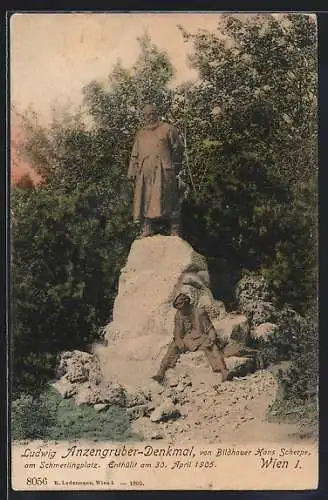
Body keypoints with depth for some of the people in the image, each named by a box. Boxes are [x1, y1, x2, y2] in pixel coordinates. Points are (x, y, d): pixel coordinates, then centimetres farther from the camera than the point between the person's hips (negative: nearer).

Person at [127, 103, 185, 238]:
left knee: (168, 200, -7)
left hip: (163, 171, -4)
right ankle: (147, 229, -1)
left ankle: (175, 230, -5)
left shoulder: (167, 129, 9)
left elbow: (178, 149, 11)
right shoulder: (140, 134, 21)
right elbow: (135, 155, 20)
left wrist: (175, 167, 8)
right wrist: (132, 173, 10)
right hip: (144, 172, 4)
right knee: (145, 199, -2)